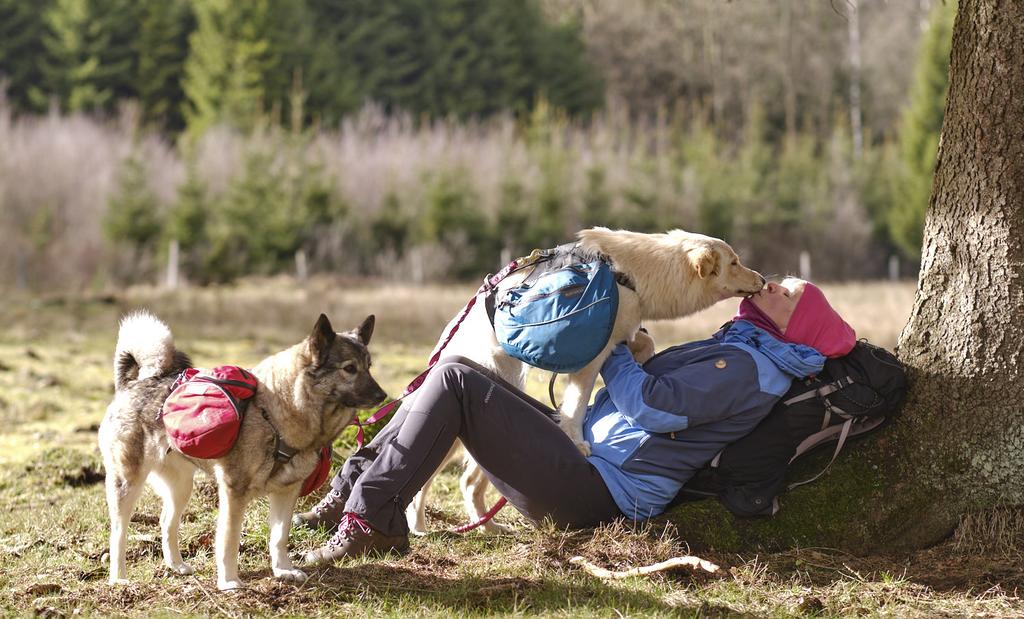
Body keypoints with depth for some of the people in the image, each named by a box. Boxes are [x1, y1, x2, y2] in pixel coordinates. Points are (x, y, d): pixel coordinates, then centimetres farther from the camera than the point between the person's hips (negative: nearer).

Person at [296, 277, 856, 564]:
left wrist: (614, 347, -2)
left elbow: (651, 406, -16)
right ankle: (353, 487, 3)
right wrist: (634, 349, 15)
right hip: (583, 458, 10)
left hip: (594, 492, -10)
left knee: (455, 379, -18)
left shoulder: (746, 366, -9)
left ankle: (369, 518, -18)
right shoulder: (730, 349, 22)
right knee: (454, 377, 9)